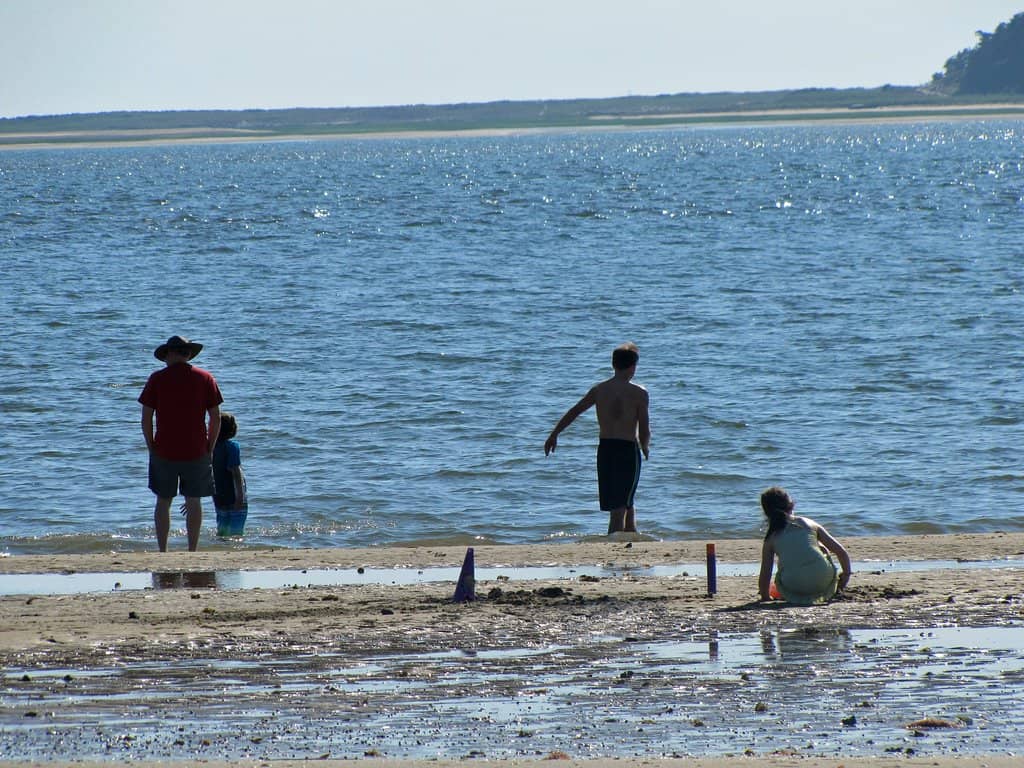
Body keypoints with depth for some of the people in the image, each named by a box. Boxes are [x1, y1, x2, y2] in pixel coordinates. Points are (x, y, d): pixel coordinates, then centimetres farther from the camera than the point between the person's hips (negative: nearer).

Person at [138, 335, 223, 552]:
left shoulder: (157, 379, -2)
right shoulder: (205, 379, 0)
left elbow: (146, 418, -4)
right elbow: (216, 418, -1)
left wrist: (152, 448, 6)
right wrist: (210, 449, 7)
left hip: (164, 452, 0)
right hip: (196, 452, 1)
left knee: (163, 501, 9)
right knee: (193, 501, 8)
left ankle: (162, 552, 6)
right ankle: (192, 551, 6)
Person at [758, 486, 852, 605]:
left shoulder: (771, 538, 13)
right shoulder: (810, 524, 15)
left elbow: (765, 575, 11)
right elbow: (841, 552, 15)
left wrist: (765, 597, 27)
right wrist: (846, 575, 30)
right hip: (824, 580, 0)